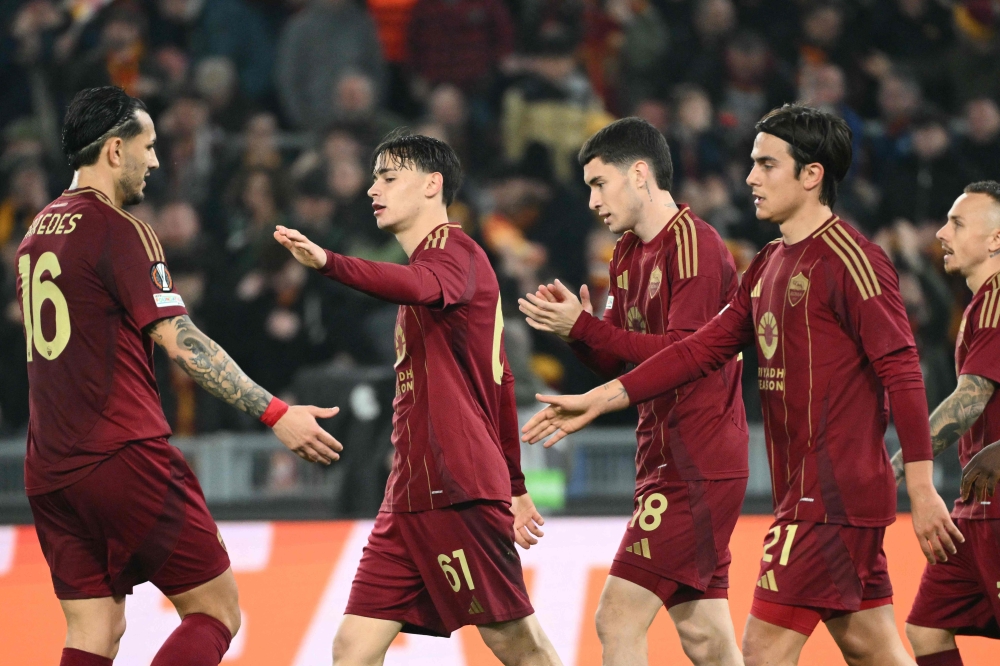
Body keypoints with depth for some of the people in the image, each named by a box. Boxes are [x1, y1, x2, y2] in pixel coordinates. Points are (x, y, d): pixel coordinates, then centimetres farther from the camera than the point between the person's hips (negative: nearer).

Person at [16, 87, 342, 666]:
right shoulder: (118, 231, -10)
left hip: (51, 473, 8)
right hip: (124, 458, -8)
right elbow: (179, 341, -17)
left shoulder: (38, 232, 15)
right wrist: (275, 414, -17)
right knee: (217, 612, 1)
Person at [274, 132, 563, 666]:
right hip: (409, 496, 9)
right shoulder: (435, 260, 25)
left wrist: (328, 262, -48)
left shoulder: (454, 250, -6)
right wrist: (514, 487, 37)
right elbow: (499, 385, 31)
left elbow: (422, 288, -33)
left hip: (456, 494, -9)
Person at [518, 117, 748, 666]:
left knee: (618, 620, -13)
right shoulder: (628, 254, 16)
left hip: (697, 466, -10)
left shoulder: (693, 243, -13)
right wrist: (574, 328, -3)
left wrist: (585, 327, -21)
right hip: (662, 459, 10)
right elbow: (616, 363, 17)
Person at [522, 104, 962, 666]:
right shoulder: (769, 266, 16)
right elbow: (706, 348, 17)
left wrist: (923, 491, -18)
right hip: (802, 489, 9)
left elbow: (903, 373, -15)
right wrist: (599, 399, 10)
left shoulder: (849, 259, -12)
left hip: (834, 492, -9)